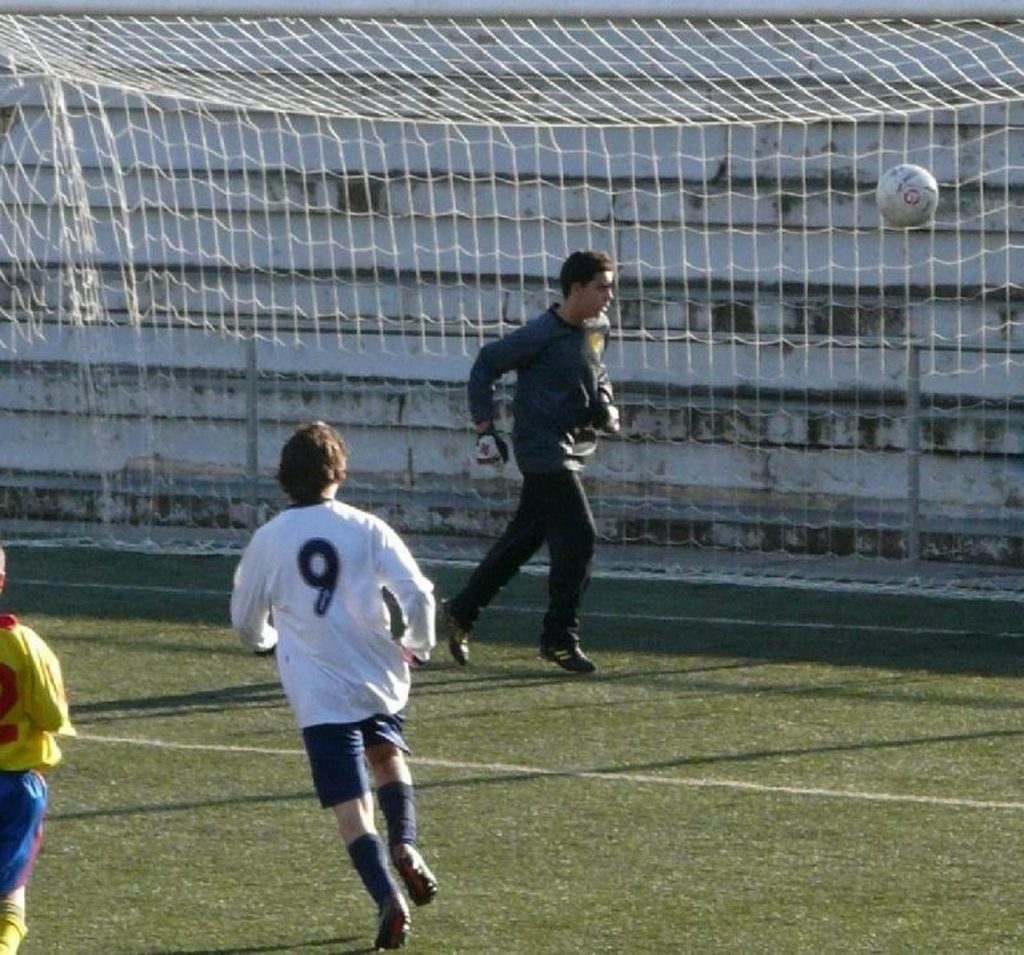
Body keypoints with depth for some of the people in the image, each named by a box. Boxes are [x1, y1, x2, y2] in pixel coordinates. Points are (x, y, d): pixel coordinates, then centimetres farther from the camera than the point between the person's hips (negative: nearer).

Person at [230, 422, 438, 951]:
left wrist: (267, 641, 35)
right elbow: (417, 593, -8)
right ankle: (404, 844, 5)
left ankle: (388, 895, -20)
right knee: (387, 753, 29)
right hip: (380, 677, 1)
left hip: (318, 691, -1)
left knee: (351, 809, -2)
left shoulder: (268, 540, 1)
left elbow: (246, 621, 11)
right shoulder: (366, 529, -1)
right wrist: (416, 644, 12)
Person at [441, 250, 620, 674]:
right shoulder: (541, 335, -18)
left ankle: (460, 612, 28)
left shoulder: (597, 329, 7)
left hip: (573, 449, 9)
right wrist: (485, 427, -13)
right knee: (578, 536, -12)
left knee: (523, 539, 15)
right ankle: (560, 639, -2)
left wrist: (607, 406, 7)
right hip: (542, 446, -9)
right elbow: (486, 365, -11)